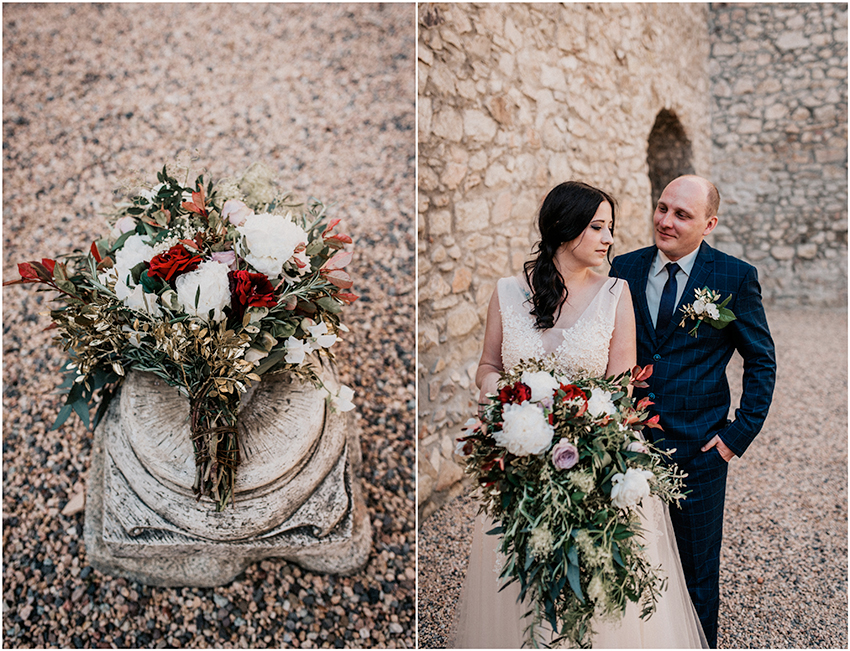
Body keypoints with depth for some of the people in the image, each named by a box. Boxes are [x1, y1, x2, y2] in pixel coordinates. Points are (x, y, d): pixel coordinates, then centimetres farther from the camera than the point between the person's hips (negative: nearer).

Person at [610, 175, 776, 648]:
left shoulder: (736, 278, -6)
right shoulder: (626, 268, 1)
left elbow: (762, 361, 1)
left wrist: (740, 434, -6)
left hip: (699, 450, -2)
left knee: (698, 572, 14)